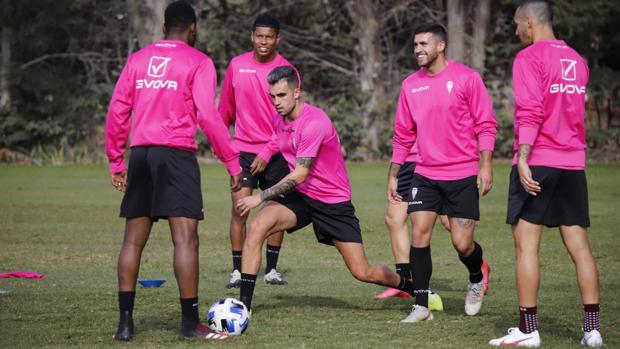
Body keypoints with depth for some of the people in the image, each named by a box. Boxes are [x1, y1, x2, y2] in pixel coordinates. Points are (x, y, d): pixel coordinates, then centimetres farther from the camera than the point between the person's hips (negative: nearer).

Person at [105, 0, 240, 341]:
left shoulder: (137, 59, 13)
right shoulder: (198, 63, -1)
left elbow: (117, 111, 11)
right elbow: (208, 115, -9)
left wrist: (115, 161, 18)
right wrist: (233, 163, -5)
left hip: (140, 154, 5)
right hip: (176, 154, -5)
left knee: (133, 240, 9)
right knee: (185, 238, -6)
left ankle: (125, 322, 8)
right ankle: (190, 323, -8)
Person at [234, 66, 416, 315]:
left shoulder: (315, 121, -23)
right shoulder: (279, 119, 1)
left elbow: (300, 174, -26)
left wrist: (261, 197, -25)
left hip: (334, 202, -6)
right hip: (300, 197, 6)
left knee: (362, 272, -5)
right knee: (257, 227, -23)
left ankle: (409, 285, 27)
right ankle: (243, 306, -22)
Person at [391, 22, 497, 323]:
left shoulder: (466, 78, -5)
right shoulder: (410, 85, 7)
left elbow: (486, 124, -4)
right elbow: (403, 134, 14)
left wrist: (485, 165, -12)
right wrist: (393, 175, 12)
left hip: (463, 176, -3)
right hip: (425, 176, 3)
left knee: (462, 243, -4)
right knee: (419, 234, -9)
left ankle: (476, 280, 30)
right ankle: (421, 306, -1)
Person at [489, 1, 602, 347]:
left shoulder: (529, 57, -7)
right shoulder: (577, 60, 16)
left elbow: (530, 113, -17)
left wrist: (522, 159, -21)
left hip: (537, 163, -6)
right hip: (573, 164, 6)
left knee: (526, 243, -2)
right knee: (579, 245, 6)